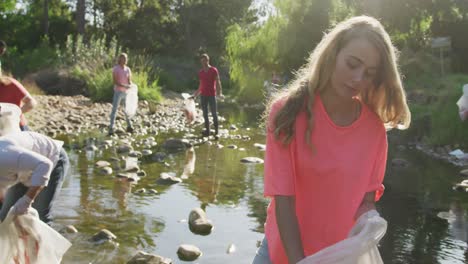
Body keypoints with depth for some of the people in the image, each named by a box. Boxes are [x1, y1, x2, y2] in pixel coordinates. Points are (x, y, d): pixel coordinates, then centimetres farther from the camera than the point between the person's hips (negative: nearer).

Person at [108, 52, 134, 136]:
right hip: (118, 92, -5)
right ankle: (111, 128, -6)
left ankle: (129, 126, 22)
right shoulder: (115, 69, -6)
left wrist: (131, 87, -16)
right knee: (114, 110, -6)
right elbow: (115, 82, -14)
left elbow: (129, 81, 6)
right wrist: (124, 86, -26)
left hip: (126, 92, 5)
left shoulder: (128, 69, 8)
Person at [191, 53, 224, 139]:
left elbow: (218, 82, -5)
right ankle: (207, 131, 13)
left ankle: (216, 132, -2)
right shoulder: (200, 72, 11)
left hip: (212, 95, -4)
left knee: (214, 114, -4)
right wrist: (195, 95, 17)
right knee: (205, 114, 6)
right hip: (203, 95, 5)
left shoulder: (214, 70, -2)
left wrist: (220, 93, -16)